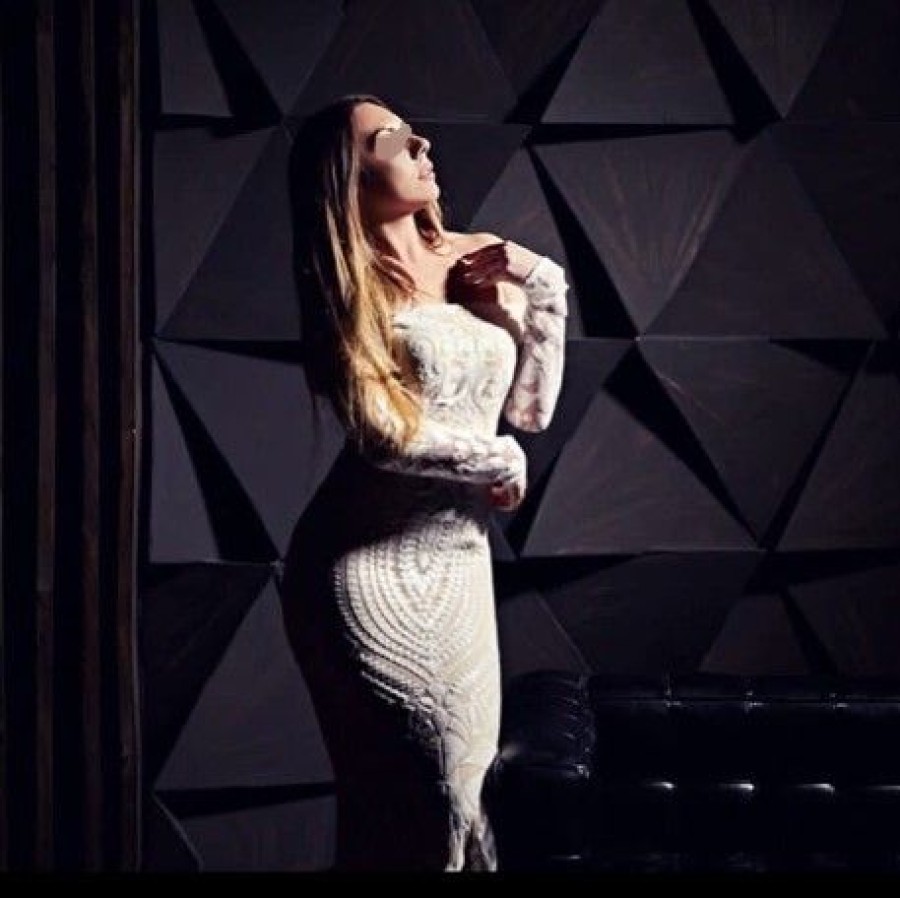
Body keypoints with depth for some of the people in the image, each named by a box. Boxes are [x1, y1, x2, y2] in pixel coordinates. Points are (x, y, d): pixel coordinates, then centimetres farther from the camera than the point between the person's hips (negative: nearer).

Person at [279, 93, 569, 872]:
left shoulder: (479, 262, 8)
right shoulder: (348, 284, -7)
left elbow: (532, 407, 8)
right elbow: (379, 431, -16)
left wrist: (543, 282, 0)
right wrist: (502, 462, -5)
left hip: (459, 560, 6)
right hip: (373, 562, -6)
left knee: (466, 780, 11)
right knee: (413, 796, -4)